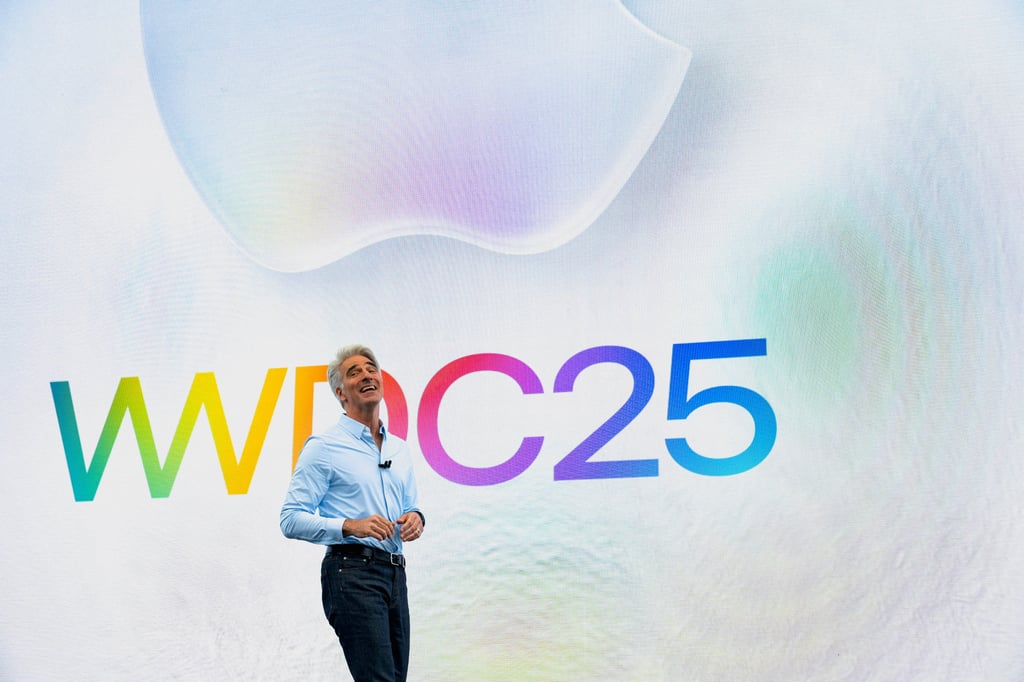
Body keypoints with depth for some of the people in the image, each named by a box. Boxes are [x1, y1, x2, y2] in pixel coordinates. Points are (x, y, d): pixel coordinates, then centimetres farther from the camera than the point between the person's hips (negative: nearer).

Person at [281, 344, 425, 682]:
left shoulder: (399, 448, 18)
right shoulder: (323, 447, -4)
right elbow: (291, 520, -8)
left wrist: (415, 518, 3)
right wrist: (350, 526, -21)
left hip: (394, 574, 7)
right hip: (352, 573, -7)